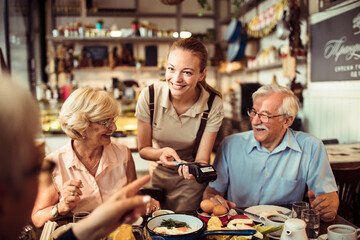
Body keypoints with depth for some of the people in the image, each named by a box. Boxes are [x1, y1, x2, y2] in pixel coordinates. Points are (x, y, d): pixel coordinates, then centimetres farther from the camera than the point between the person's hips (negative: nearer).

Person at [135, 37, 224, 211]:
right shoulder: (148, 96, -20)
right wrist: (161, 153, -32)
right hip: (158, 175, 2)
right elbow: (143, 149, -10)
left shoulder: (213, 106, -22)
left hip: (191, 181, -1)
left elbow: (202, 160, -19)